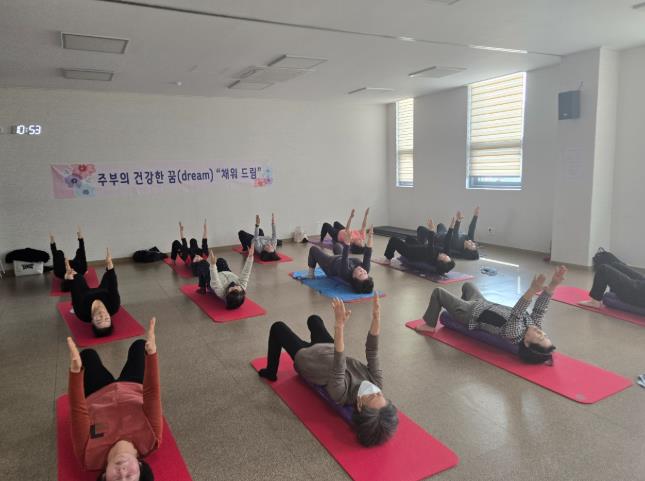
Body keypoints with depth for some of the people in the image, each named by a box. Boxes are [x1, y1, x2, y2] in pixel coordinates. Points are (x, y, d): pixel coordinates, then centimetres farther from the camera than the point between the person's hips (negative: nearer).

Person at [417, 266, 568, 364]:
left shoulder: (514, 335, -40)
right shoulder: (533, 326, -23)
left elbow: (515, 314, -52)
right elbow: (539, 309, -27)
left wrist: (532, 290, -65)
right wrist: (554, 284, -40)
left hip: (471, 314, -7)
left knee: (438, 291, 6)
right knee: (467, 284, 29)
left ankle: (430, 325, 26)